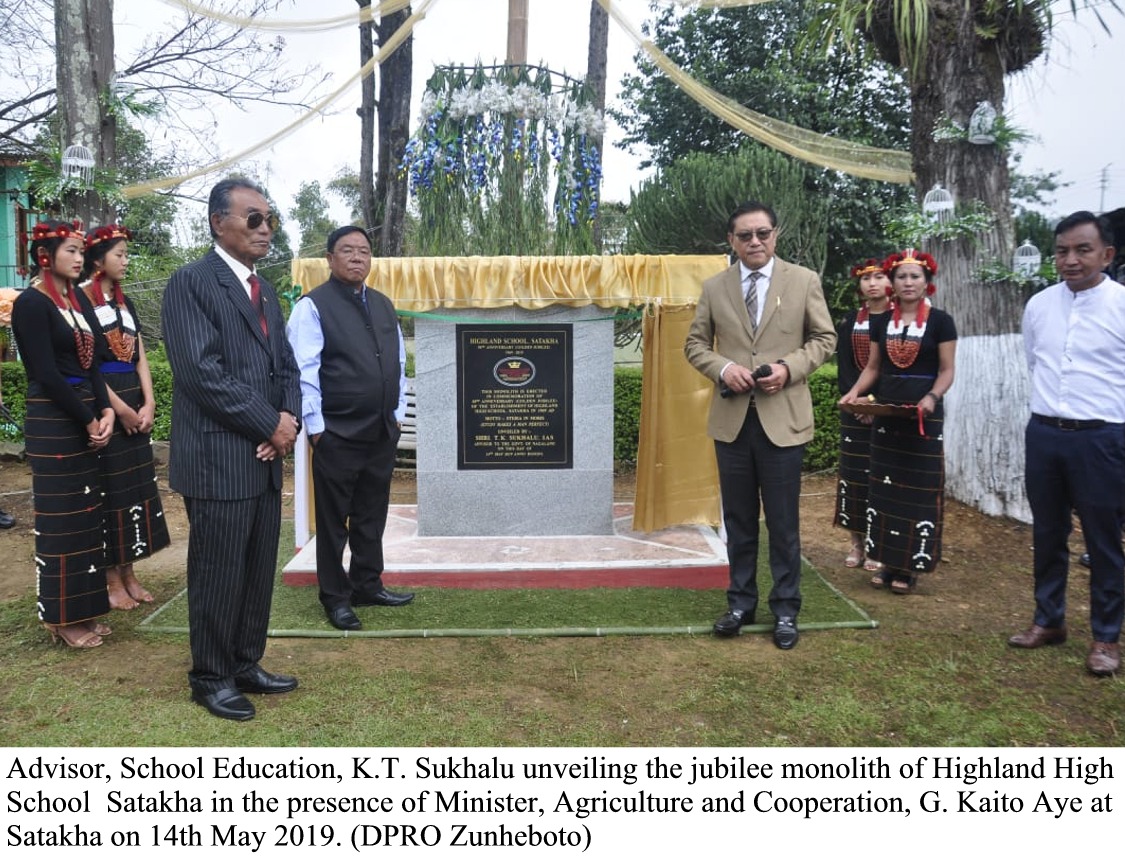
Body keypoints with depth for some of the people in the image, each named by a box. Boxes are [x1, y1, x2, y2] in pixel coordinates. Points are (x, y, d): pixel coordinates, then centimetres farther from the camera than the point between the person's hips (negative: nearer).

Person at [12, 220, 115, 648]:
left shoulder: (79, 299, 11)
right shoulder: (31, 303, -12)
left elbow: (90, 363, 10)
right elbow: (47, 375, -17)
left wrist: (104, 411, -4)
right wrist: (89, 420, -12)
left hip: (85, 419, 8)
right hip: (52, 423, -8)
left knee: (85, 515, 12)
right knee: (60, 519, 0)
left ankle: (82, 611, 23)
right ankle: (62, 618, 13)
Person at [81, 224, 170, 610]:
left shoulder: (125, 302, 14)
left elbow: (140, 358, 10)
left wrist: (147, 404, -2)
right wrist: (119, 408, -15)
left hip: (136, 406, 7)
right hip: (103, 407, -7)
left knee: (135, 486, 10)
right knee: (108, 489, 0)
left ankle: (128, 573, 19)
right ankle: (112, 579, 10)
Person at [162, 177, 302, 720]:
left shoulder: (264, 290, 16)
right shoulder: (190, 283, -9)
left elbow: (285, 365, 14)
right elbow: (202, 372, -18)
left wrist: (289, 419, -5)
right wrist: (270, 425, -14)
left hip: (265, 457, 8)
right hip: (219, 458, -8)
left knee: (259, 571, 14)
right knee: (218, 574, 3)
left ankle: (245, 666, 28)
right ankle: (211, 677, 20)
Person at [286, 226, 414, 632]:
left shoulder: (383, 305, 13)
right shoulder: (313, 306, -8)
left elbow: (399, 361, 17)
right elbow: (304, 373, -12)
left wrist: (398, 412, 12)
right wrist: (316, 427, -13)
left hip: (382, 432, 6)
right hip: (337, 435, -6)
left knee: (371, 517, 16)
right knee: (334, 521, 6)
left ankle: (367, 585, 30)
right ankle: (335, 597, 19)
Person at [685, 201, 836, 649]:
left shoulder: (804, 281, 2)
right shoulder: (714, 287, 6)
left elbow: (824, 338, 5)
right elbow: (695, 344, 9)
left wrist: (789, 368, -12)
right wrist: (723, 367, -11)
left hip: (782, 418, -2)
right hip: (731, 419, 2)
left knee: (783, 521, 4)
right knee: (739, 519, 11)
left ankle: (785, 610, 18)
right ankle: (741, 603, 25)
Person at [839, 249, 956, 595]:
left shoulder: (940, 321, -3)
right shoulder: (883, 322, 9)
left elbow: (946, 371, -5)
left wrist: (931, 397, -23)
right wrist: (855, 392, -5)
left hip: (923, 416, -4)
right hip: (886, 413, 5)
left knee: (919, 489, 1)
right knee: (885, 487, 7)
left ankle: (910, 566, 8)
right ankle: (890, 562, 16)